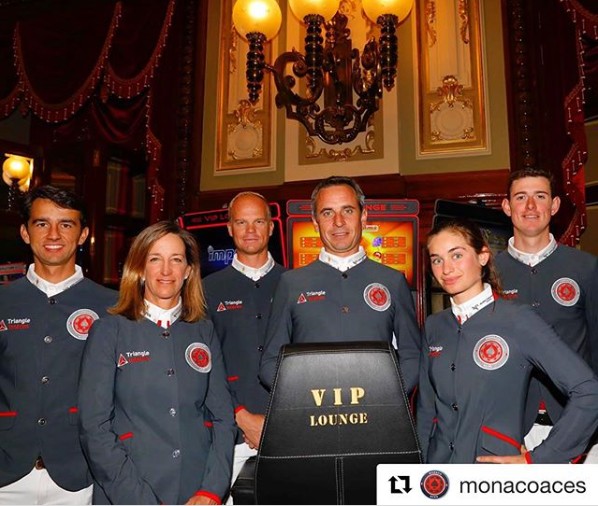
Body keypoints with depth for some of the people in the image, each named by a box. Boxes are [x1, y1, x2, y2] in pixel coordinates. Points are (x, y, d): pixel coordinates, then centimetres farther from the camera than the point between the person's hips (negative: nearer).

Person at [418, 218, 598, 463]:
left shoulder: (518, 319, -14)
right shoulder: (434, 326, 0)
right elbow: (426, 406, 8)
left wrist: (537, 459, -14)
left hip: (496, 468, -4)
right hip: (438, 463, 4)